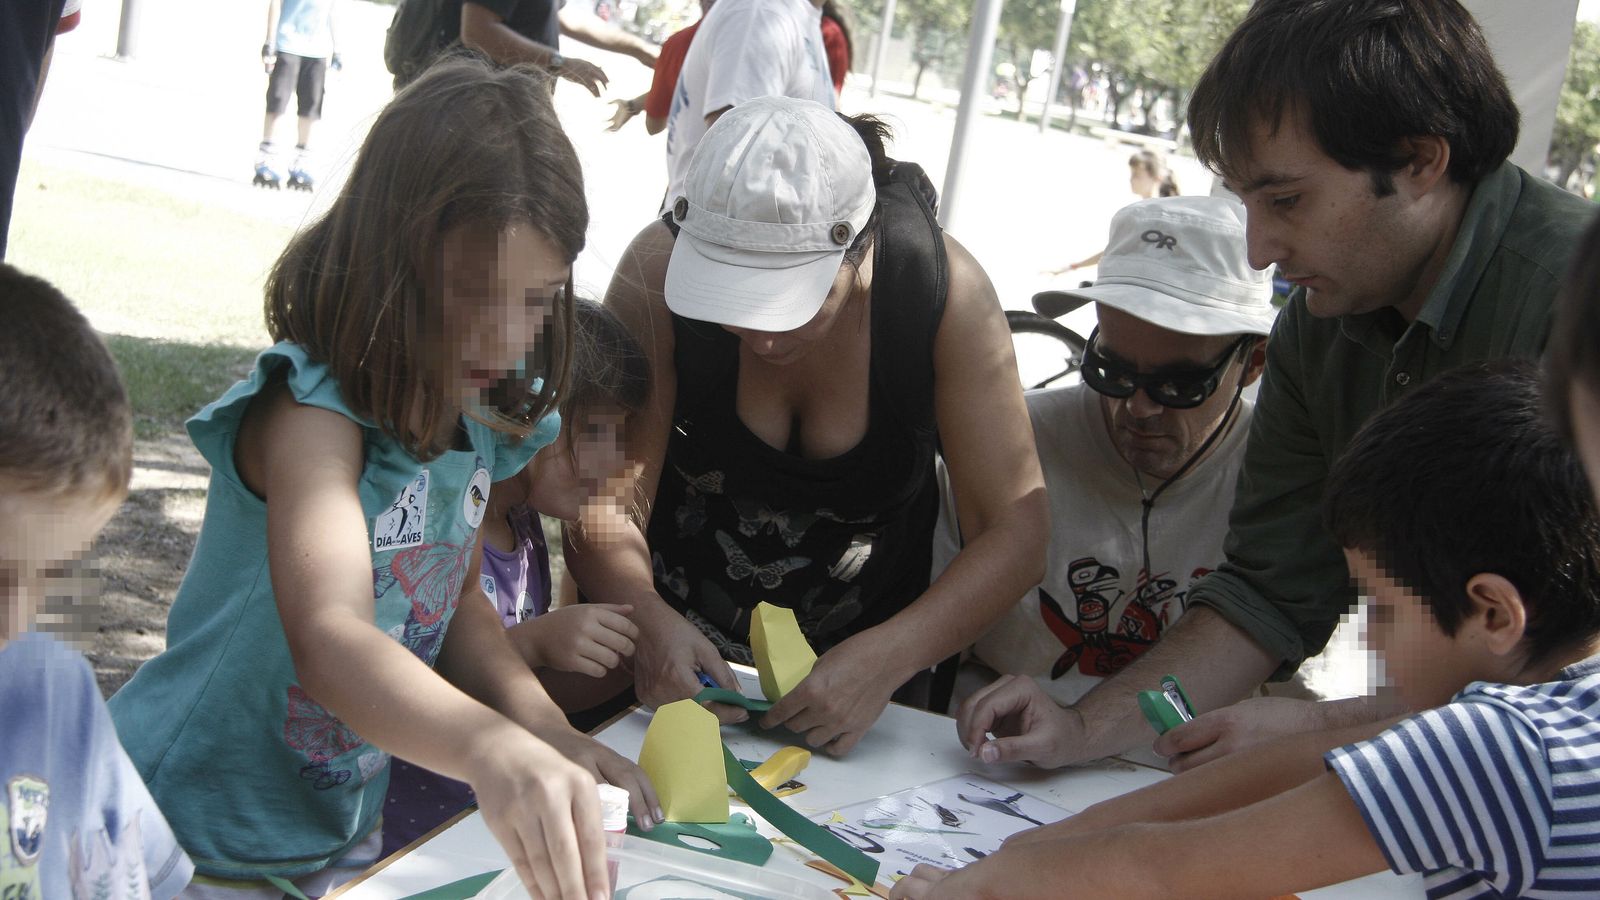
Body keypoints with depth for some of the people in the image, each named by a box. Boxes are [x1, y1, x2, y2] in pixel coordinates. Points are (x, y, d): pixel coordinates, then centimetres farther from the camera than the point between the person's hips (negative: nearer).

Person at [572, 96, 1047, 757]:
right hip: (681, 649, -1)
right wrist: (647, 617, -38)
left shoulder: (943, 288, -19)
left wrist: (887, 659, -31)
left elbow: (1015, 533, -17)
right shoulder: (661, 271, -20)